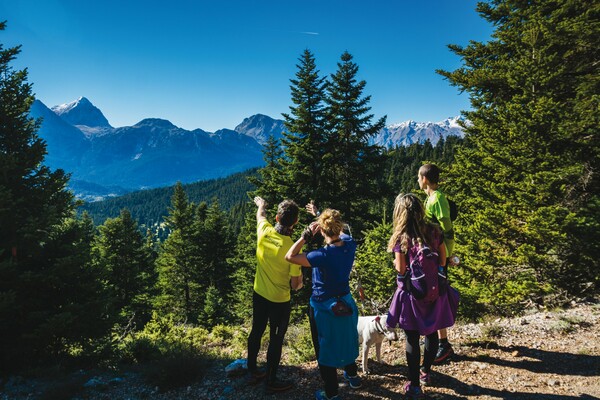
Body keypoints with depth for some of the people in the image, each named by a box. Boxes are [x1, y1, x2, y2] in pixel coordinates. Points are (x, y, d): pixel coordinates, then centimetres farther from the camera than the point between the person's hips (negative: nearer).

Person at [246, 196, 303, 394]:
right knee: (276, 340, 12)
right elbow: (295, 284, -17)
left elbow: (261, 214, 10)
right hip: (279, 301, -5)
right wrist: (300, 282, 7)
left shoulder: (264, 232, -16)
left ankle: (252, 372, 40)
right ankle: (271, 381, 28)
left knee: (256, 333, 22)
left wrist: (261, 203, 32)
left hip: (259, 295, 5)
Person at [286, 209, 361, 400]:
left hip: (325, 307, -6)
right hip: (345, 302, 6)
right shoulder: (350, 245, -14)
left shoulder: (323, 255, -31)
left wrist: (306, 235, -23)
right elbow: (342, 234, 11)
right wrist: (321, 216, 17)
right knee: (347, 340, 28)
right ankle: (352, 376, 50)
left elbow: (290, 257, -26)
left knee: (326, 347, 13)